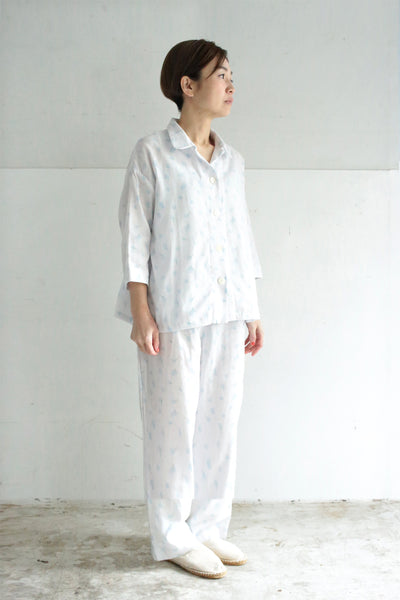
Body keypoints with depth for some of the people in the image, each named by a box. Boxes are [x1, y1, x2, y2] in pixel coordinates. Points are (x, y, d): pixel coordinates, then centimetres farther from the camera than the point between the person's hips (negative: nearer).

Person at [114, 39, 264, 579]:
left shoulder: (232, 161, 13)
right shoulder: (152, 154, -3)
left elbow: (243, 237, 15)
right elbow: (135, 236, -6)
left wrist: (252, 311, 12)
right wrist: (141, 312, -13)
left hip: (226, 312, 6)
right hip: (175, 312, -5)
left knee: (222, 421, 10)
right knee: (175, 423, 3)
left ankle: (209, 527, 26)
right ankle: (174, 536, 19)